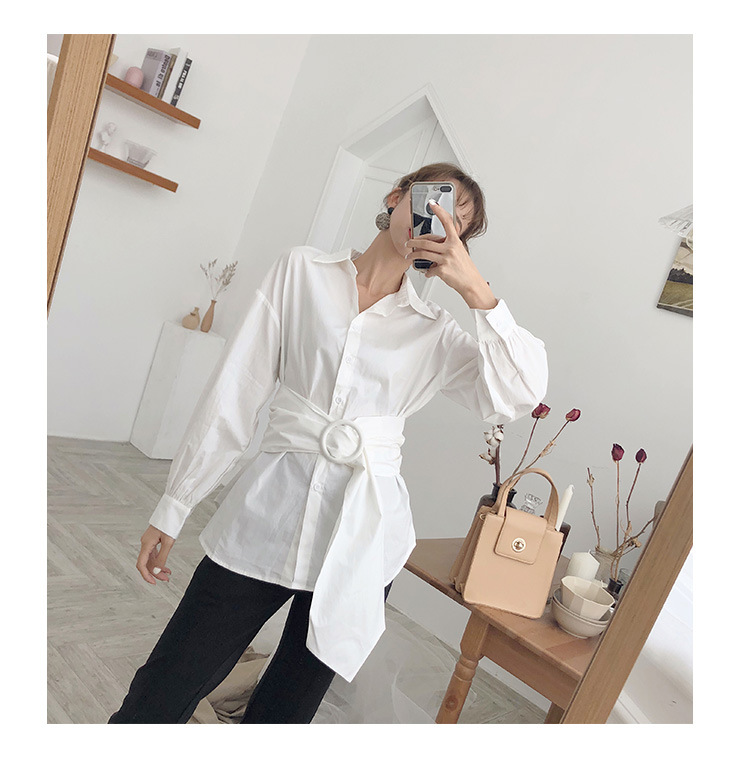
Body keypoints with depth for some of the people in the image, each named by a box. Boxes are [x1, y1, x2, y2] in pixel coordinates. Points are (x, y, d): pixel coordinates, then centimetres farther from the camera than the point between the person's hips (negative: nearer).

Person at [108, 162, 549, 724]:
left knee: (284, 710, 16)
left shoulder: (435, 331, 7)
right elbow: (234, 395, 1)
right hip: (266, 513, -1)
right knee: (158, 699, 6)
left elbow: (519, 396, -7)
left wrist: (477, 291, -13)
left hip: (363, 535, 2)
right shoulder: (303, 270, 3)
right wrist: (174, 508, 3)